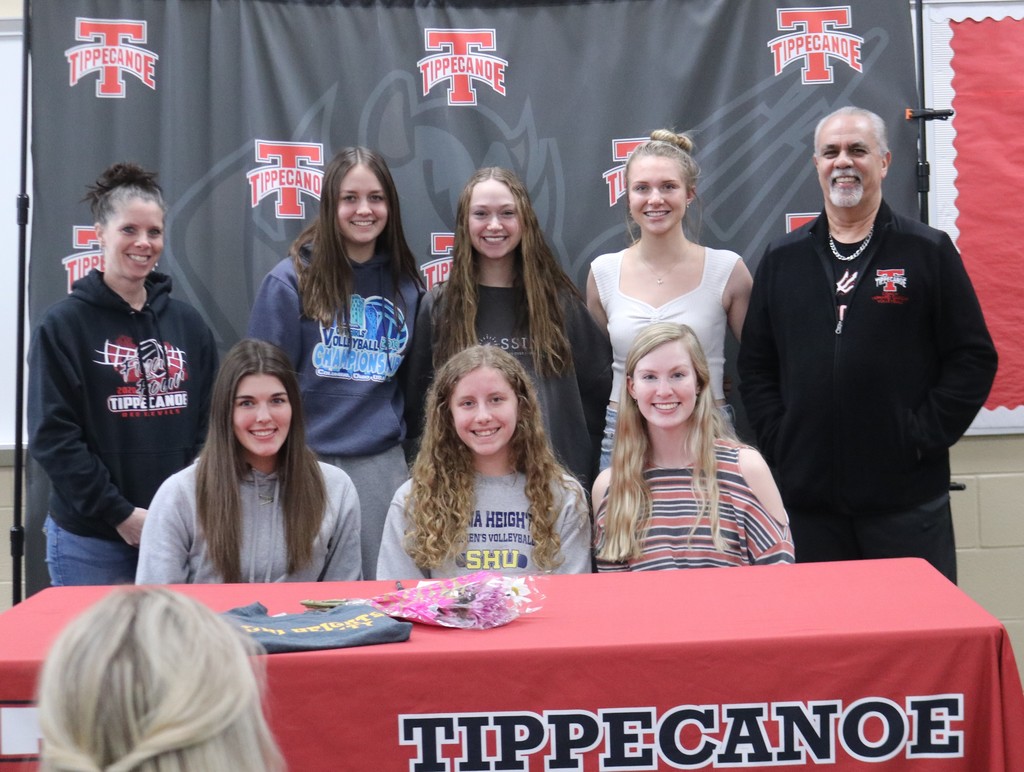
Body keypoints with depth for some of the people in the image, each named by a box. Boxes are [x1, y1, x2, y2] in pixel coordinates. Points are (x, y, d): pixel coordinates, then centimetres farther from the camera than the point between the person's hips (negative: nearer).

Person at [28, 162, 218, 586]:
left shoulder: (188, 324, 9)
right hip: (90, 539, -3)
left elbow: (208, 421, 10)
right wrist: (120, 514, -13)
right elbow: (52, 436, -9)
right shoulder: (63, 325, -3)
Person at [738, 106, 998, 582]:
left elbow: (974, 358, -1)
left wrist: (923, 437, -8)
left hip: (906, 494, -2)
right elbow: (755, 365, 11)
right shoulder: (781, 259, 10)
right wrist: (778, 440, 0)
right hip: (807, 494, 3)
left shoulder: (929, 252, 2)